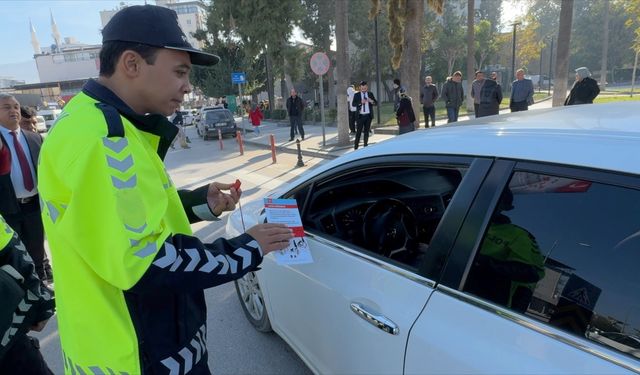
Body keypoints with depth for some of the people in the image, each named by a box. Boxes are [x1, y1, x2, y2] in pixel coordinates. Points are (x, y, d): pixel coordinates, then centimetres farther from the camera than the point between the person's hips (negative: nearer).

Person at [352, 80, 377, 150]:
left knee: (366, 131, 8)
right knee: (359, 131, -4)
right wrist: (360, 102, -23)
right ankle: (356, 145, 4)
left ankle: (365, 145, 16)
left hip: (368, 115, 2)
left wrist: (372, 101, -18)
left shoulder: (370, 94, 8)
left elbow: (376, 103, 4)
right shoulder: (356, 95, 3)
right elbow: (353, 104, -8)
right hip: (360, 115, -2)